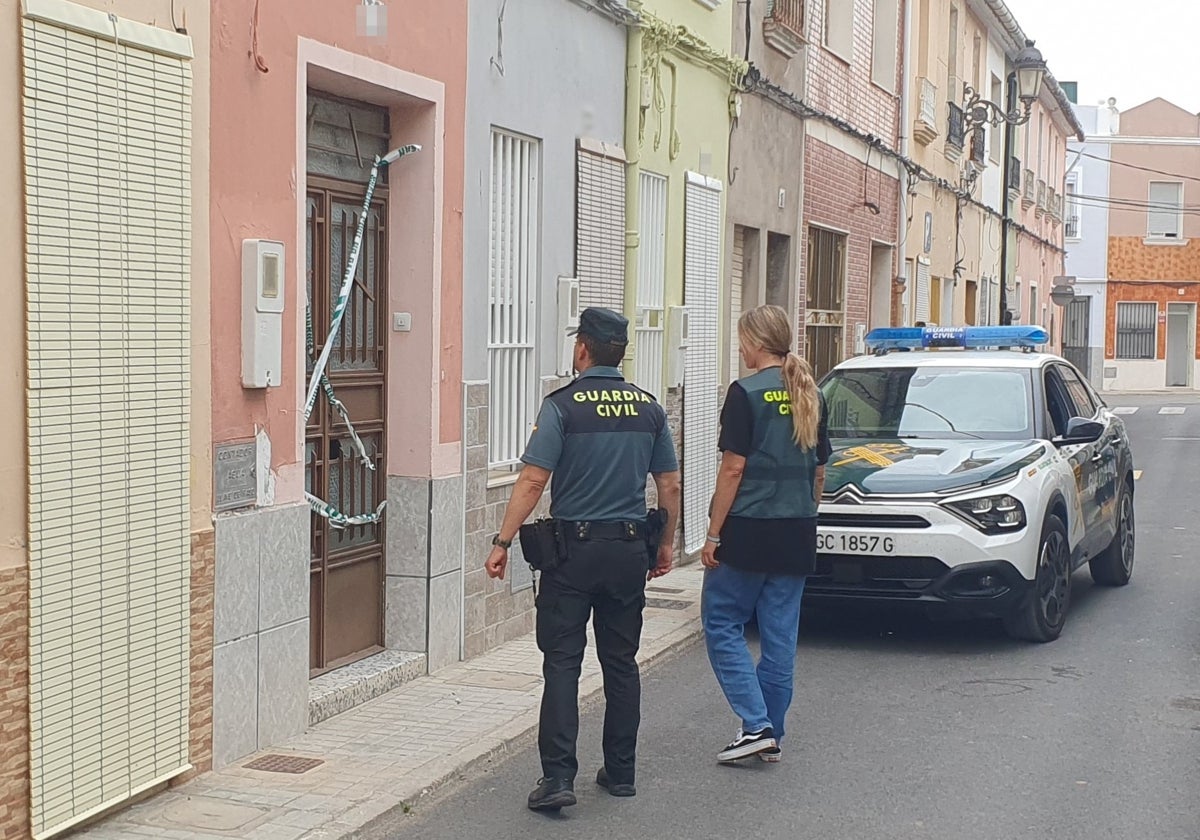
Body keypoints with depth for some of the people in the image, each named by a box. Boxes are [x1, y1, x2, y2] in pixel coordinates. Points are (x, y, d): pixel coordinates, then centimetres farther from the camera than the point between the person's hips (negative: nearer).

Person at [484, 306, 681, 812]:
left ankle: (558, 777, -7)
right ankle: (620, 772, 19)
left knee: (562, 662, -1)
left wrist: (503, 541, -8)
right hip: (629, 551, 4)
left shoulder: (563, 406, -9)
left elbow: (533, 481, -13)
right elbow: (669, 486, 9)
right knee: (621, 662, 13)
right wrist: (667, 543, 21)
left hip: (574, 547, -4)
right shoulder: (649, 409, 5)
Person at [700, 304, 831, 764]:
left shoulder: (746, 393, -11)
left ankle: (755, 726, -3)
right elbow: (819, 471, 14)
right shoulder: (810, 396, 9)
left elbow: (733, 469, -13)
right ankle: (772, 735, 17)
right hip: (796, 535, 7)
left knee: (721, 623, 5)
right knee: (781, 634, 11)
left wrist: (714, 533, -9)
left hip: (749, 530, -6)